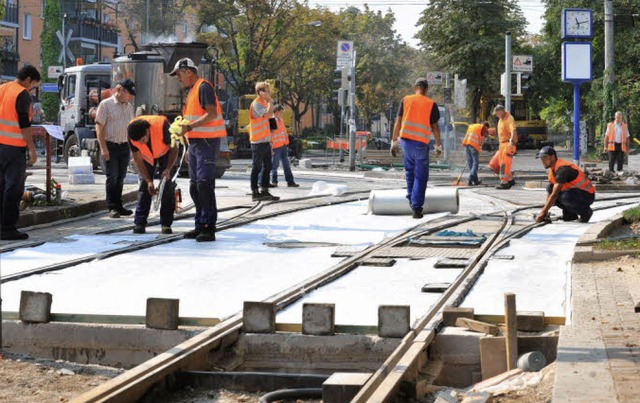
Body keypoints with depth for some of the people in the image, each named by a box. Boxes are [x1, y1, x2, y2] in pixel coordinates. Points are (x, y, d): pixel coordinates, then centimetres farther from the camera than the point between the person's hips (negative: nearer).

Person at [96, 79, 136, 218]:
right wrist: (103, 148, -16)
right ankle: (112, 208, -3)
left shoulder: (129, 107, 14)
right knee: (112, 177, -6)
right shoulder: (106, 104, -6)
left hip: (124, 146, 6)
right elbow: (99, 127, -10)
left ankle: (118, 206, 17)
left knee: (120, 177, 10)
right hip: (110, 146, -6)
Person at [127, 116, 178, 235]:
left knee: (168, 187, -10)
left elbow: (174, 149, -23)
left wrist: (168, 169, -34)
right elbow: (137, 159, -17)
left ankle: (166, 224, -7)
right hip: (146, 156, 2)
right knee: (144, 186, -8)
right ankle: (139, 223, -5)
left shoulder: (162, 126, -39)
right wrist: (148, 181, -22)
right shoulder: (132, 135, -30)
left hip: (165, 152, -2)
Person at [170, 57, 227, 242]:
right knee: (194, 186, 11)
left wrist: (189, 126, -22)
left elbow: (211, 114, -21)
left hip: (207, 142, -10)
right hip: (195, 142, 10)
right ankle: (200, 225, 18)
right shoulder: (192, 90, 20)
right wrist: (182, 127, 10)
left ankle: (209, 228, -12)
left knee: (205, 184, -13)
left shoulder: (204, 87, -11)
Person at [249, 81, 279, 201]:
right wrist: (270, 100, -15)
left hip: (266, 141, 9)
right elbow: (268, 114, -27)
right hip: (258, 141, -9)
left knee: (267, 167, 11)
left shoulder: (264, 103, 17)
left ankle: (264, 191, 18)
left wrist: (270, 137, 18)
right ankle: (255, 193, -1)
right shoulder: (256, 104, -12)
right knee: (257, 167, -5)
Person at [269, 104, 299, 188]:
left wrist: (287, 142, 18)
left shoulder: (281, 120, 14)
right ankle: (274, 182, 10)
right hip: (276, 147, -8)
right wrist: (271, 147, -17)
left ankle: (290, 181, 9)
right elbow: (269, 135, -14)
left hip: (283, 145, 8)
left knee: (286, 164, 7)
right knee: (275, 164, 1)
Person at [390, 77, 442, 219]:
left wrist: (394, 142, 8)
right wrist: (438, 146, 8)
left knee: (410, 170, 25)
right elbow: (434, 127, -1)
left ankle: (411, 197, 26)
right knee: (421, 176, 3)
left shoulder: (406, 100, 4)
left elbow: (398, 122, 2)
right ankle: (417, 207, -3)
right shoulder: (431, 104, -1)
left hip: (406, 139, 2)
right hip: (421, 143, -2)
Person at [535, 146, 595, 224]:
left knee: (564, 197, -35)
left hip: (587, 195, -9)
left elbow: (554, 194, -28)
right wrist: (545, 210, 0)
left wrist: (543, 212, -25)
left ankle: (585, 211, -9)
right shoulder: (552, 169, 5)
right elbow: (550, 191, 10)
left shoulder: (562, 169, -24)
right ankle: (570, 214, 6)